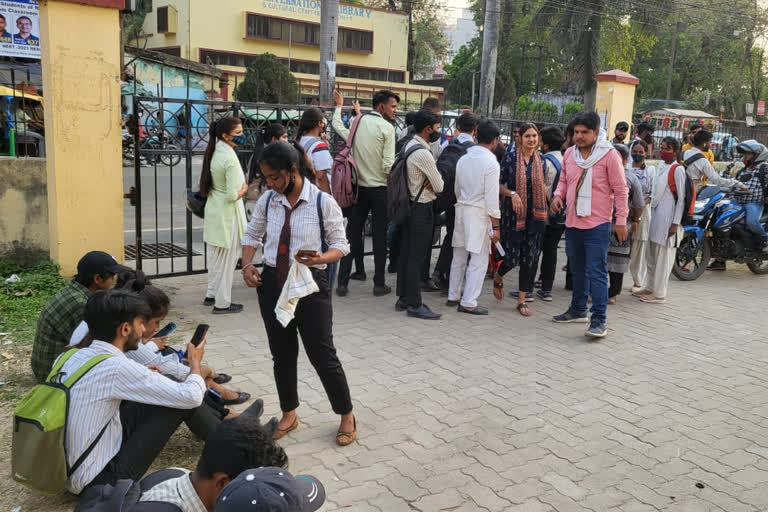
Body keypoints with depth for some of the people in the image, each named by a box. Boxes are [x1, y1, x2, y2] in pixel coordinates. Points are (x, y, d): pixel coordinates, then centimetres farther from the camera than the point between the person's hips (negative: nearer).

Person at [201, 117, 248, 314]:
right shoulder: (230, 158, -23)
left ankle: (211, 294, 33)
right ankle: (222, 303, 14)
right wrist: (244, 189, -6)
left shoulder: (213, 152, 4)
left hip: (213, 209, 9)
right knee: (227, 258, 4)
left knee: (215, 255, 20)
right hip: (227, 212, -9)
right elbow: (232, 195, -24)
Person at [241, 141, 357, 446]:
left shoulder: (323, 202, -12)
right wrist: (247, 265, -2)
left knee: (322, 354, 0)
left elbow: (340, 244, -5)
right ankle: (289, 414, 35)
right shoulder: (268, 201, 1)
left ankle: (347, 416, 22)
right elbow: (252, 235, 15)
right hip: (272, 283, 5)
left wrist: (321, 258, -26)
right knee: (282, 353, 15)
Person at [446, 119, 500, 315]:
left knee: (459, 257, 16)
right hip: (479, 213, -7)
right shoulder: (490, 162, -12)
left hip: (461, 209, 7)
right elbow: (492, 198, -14)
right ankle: (468, 302, 0)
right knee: (479, 260, 0)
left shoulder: (463, 159, 8)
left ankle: (453, 296, 24)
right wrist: (496, 226, -9)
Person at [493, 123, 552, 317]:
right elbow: (498, 184, -3)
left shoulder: (541, 159, 7)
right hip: (513, 214, -4)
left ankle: (522, 299, 14)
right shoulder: (511, 156, -5)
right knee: (513, 256, -5)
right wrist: (512, 194, -19)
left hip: (534, 214, 4)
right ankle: (498, 277, 30)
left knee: (530, 257, 3)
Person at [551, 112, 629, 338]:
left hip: (598, 225, -6)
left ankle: (599, 320, -6)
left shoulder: (609, 155, -9)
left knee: (597, 272, -9)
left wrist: (621, 220, -8)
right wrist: (558, 195, -2)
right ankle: (578, 310, 33)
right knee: (577, 270, 18)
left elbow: (620, 190, -6)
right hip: (572, 223, 6)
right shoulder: (569, 154, 7)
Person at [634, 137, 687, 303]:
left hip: (668, 216, -8)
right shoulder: (661, 167, 14)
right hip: (656, 214, 9)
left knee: (663, 255, -3)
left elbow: (681, 198, -13)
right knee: (650, 253, 14)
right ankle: (649, 287, 26)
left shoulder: (677, 169, -10)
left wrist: (675, 223, -16)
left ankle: (659, 293, 4)